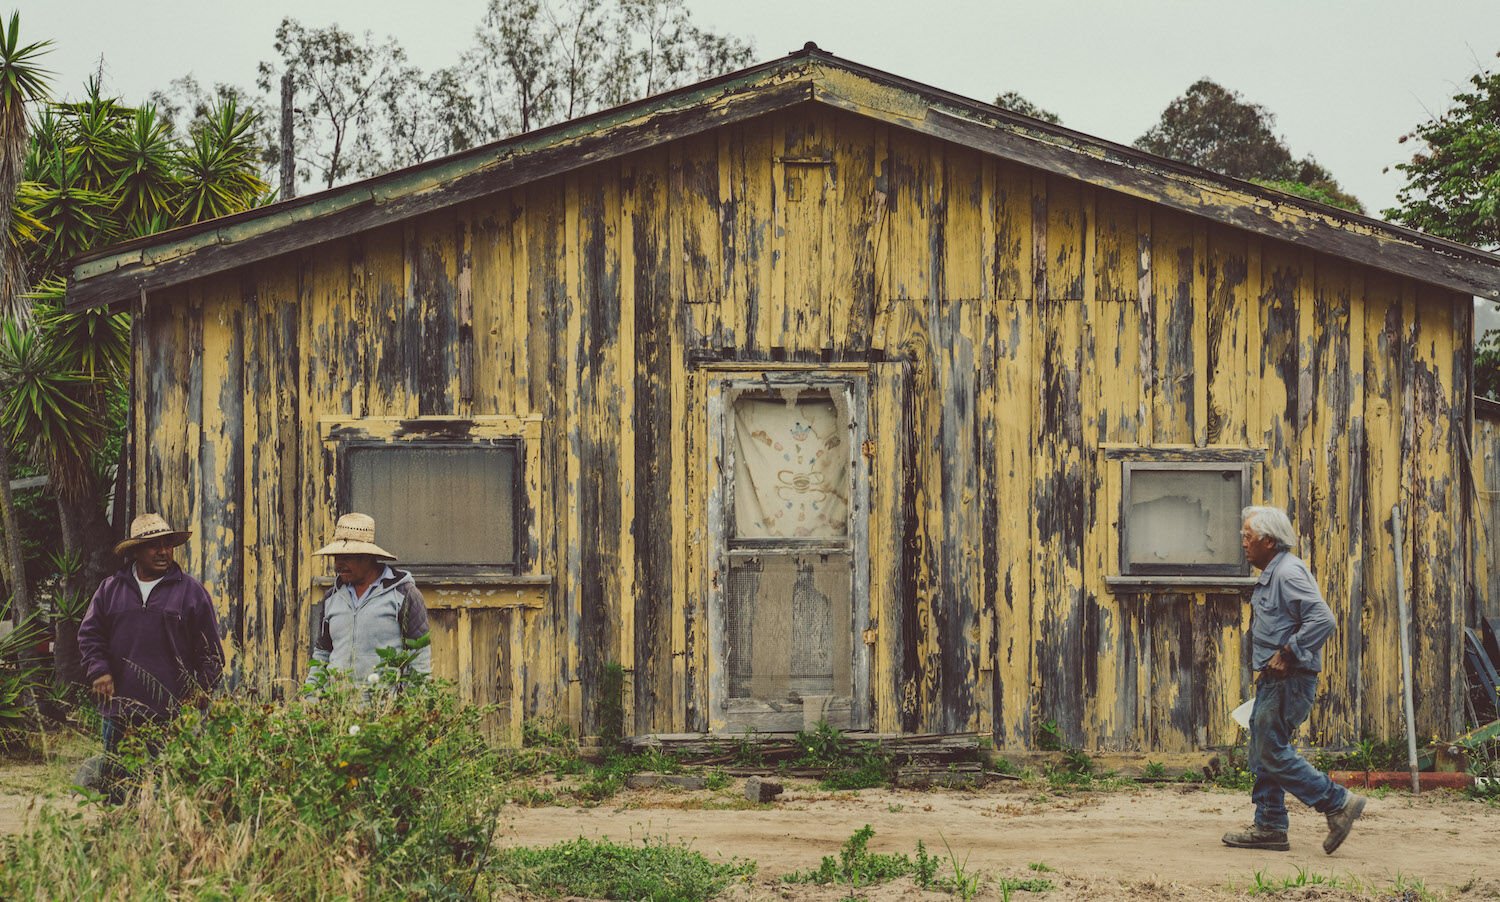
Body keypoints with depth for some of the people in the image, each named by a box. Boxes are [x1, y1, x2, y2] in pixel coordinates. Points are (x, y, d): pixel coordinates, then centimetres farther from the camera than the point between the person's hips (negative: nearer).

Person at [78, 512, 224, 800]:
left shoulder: (191, 591, 5)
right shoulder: (111, 589, 11)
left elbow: (210, 648, 7)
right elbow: (89, 634, 14)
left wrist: (203, 688, -1)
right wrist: (98, 671, -1)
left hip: (173, 711, -2)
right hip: (120, 708, 2)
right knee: (116, 787, 5)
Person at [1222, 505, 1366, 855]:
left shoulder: (1289, 573, -16)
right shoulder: (1270, 576, 17)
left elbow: (1322, 619, -26)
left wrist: (1288, 653, -22)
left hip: (1289, 681, -11)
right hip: (1272, 680, 11)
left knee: (1273, 753, -9)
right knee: (1261, 754, 11)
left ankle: (1339, 803, -3)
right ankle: (1269, 827, 16)